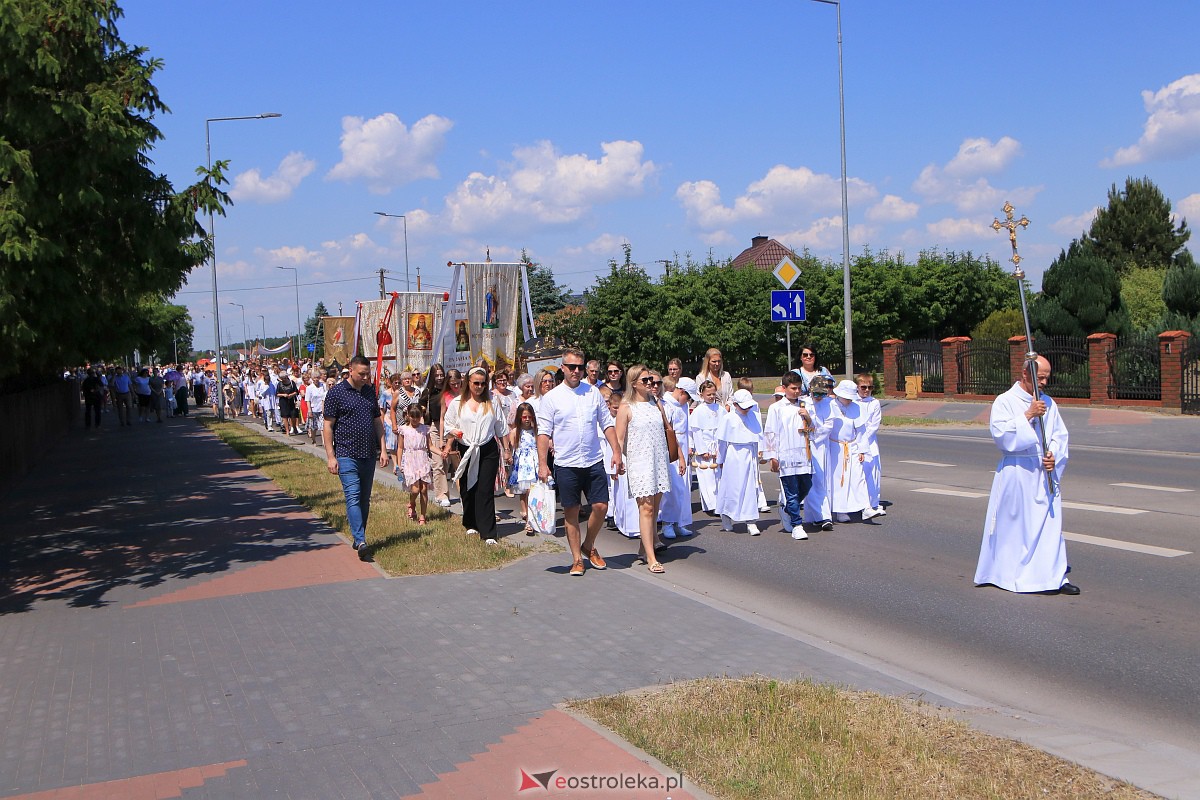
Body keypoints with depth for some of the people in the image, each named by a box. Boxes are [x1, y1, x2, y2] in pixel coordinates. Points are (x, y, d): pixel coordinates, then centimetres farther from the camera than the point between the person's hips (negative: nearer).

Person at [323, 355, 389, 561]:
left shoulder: (370, 391, 12)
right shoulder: (336, 392, -5)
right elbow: (328, 426, -5)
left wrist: (382, 449, 10)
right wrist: (330, 456, -10)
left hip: (369, 455, 6)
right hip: (346, 455, -6)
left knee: (365, 499, 10)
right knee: (353, 497, -13)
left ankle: (359, 538, 20)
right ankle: (360, 542, -19)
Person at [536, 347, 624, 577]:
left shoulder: (593, 392, 7)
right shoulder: (551, 398, -1)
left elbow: (607, 424, 11)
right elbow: (544, 433, -3)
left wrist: (616, 452, 3)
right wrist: (542, 463, -10)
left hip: (594, 462, 2)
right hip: (566, 464, -2)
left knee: (601, 506, 0)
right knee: (571, 512, 5)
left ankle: (589, 546, 24)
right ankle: (577, 559, 17)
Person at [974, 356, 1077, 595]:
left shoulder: (1048, 403, 10)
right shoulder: (1005, 402, -5)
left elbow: (1060, 434, 12)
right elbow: (1000, 433, -17)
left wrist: (1054, 456, -6)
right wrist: (1028, 415, -22)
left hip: (1045, 472, 4)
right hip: (1015, 473, -4)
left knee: (1050, 523, 1)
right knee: (1014, 524, 4)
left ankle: (1054, 577, 3)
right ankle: (1005, 573, 19)